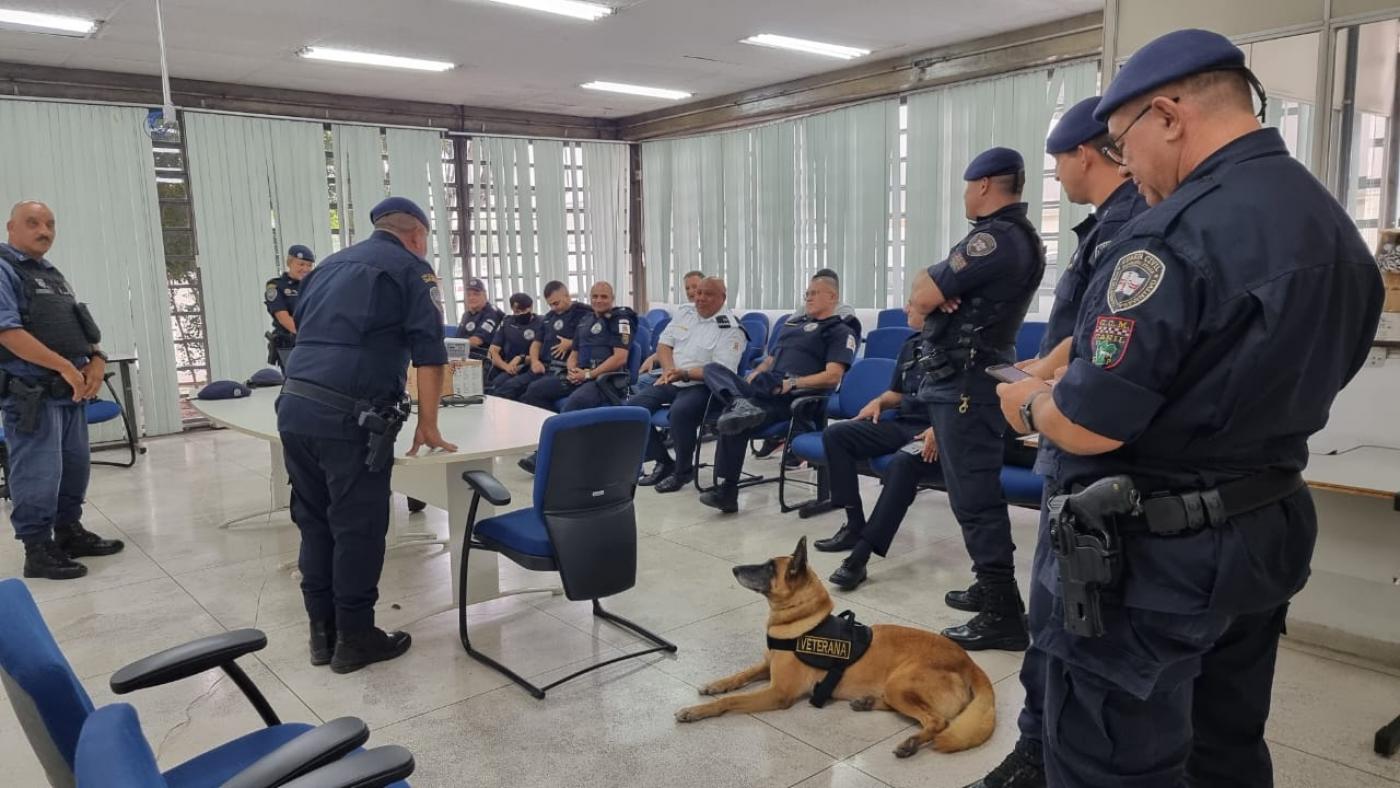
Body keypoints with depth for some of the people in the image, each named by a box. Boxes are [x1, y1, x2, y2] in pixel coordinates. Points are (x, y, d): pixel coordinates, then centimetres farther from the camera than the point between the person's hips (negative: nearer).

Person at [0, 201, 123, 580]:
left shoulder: (54, 275, 19)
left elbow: (79, 327, 20)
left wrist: (97, 360, 0)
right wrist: (66, 367, -20)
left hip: (71, 392, 8)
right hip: (31, 394, -8)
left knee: (75, 467, 15)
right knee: (39, 474, -5)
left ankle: (69, 533, 27)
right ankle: (38, 550, 4)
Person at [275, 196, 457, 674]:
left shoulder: (330, 265, 24)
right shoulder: (411, 268, 4)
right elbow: (429, 354, -2)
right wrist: (428, 426, 5)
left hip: (294, 405, 7)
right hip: (348, 415, -7)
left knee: (314, 522, 15)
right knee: (358, 527, 3)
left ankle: (323, 631, 24)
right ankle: (354, 638, 13)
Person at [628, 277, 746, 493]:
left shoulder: (730, 329, -9)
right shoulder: (684, 315, 14)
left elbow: (721, 371, -17)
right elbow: (664, 344, 16)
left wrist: (685, 374, -26)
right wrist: (669, 370, -4)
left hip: (702, 386, -7)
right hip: (671, 382, 7)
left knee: (680, 410, -37)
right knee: (632, 406, -11)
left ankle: (684, 469, -13)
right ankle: (663, 462, 2)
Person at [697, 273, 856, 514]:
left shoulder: (840, 331, 5)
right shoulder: (794, 322, 29)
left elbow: (832, 377, -9)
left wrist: (792, 383, -18)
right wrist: (754, 374, 10)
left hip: (793, 397, -7)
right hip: (764, 389, 7)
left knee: (733, 422, -28)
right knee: (712, 368, -19)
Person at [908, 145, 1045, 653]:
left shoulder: (994, 237, -18)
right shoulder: (1019, 236, 17)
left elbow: (922, 296, -18)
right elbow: (931, 294, 13)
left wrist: (928, 282, 3)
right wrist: (938, 287, -8)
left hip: (965, 382, -11)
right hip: (977, 375, 11)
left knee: (974, 496, -6)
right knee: (977, 491, 18)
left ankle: (1003, 615, 0)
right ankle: (992, 587, 29)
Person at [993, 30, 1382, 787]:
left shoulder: (1176, 234, -23)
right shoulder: (1336, 227, 7)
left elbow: (1088, 426, -25)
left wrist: (1029, 405, -3)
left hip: (1154, 554, -9)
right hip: (1269, 531, 9)